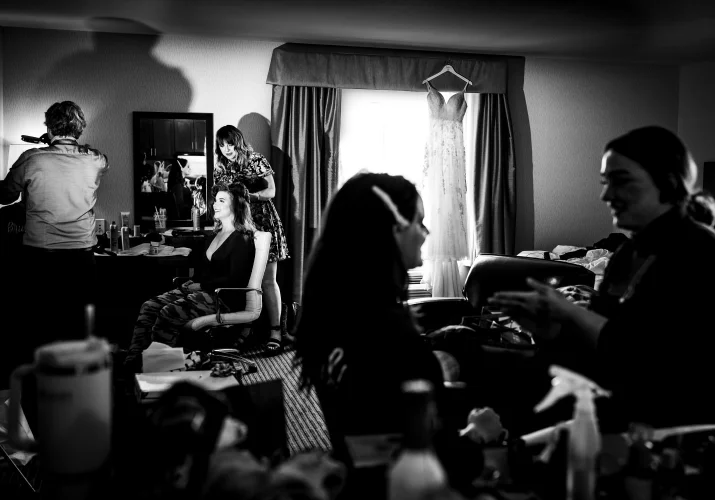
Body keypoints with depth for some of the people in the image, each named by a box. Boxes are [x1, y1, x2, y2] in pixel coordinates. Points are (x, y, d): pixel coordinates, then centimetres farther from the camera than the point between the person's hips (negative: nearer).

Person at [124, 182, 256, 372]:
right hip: (203, 290, 9)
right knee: (148, 307, -9)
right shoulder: (218, 233, 19)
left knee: (167, 314, -27)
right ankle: (131, 361, -19)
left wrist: (201, 285, -12)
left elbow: (235, 280, -17)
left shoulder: (242, 239, -9)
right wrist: (193, 283, 5)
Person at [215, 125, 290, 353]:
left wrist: (247, 195, -18)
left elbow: (271, 191, -4)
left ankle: (276, 330, -5)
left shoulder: (256, 161, 0)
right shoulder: (220, 168, 12)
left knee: (267, 279, -6)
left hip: (262, 223, -4)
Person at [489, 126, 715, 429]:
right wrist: (545, 329, -7)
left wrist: (568, 313, -15)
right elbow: (590, 347, 11)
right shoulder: (628, 253, 11)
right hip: (619, 415, 7)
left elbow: (648, 355, -21)